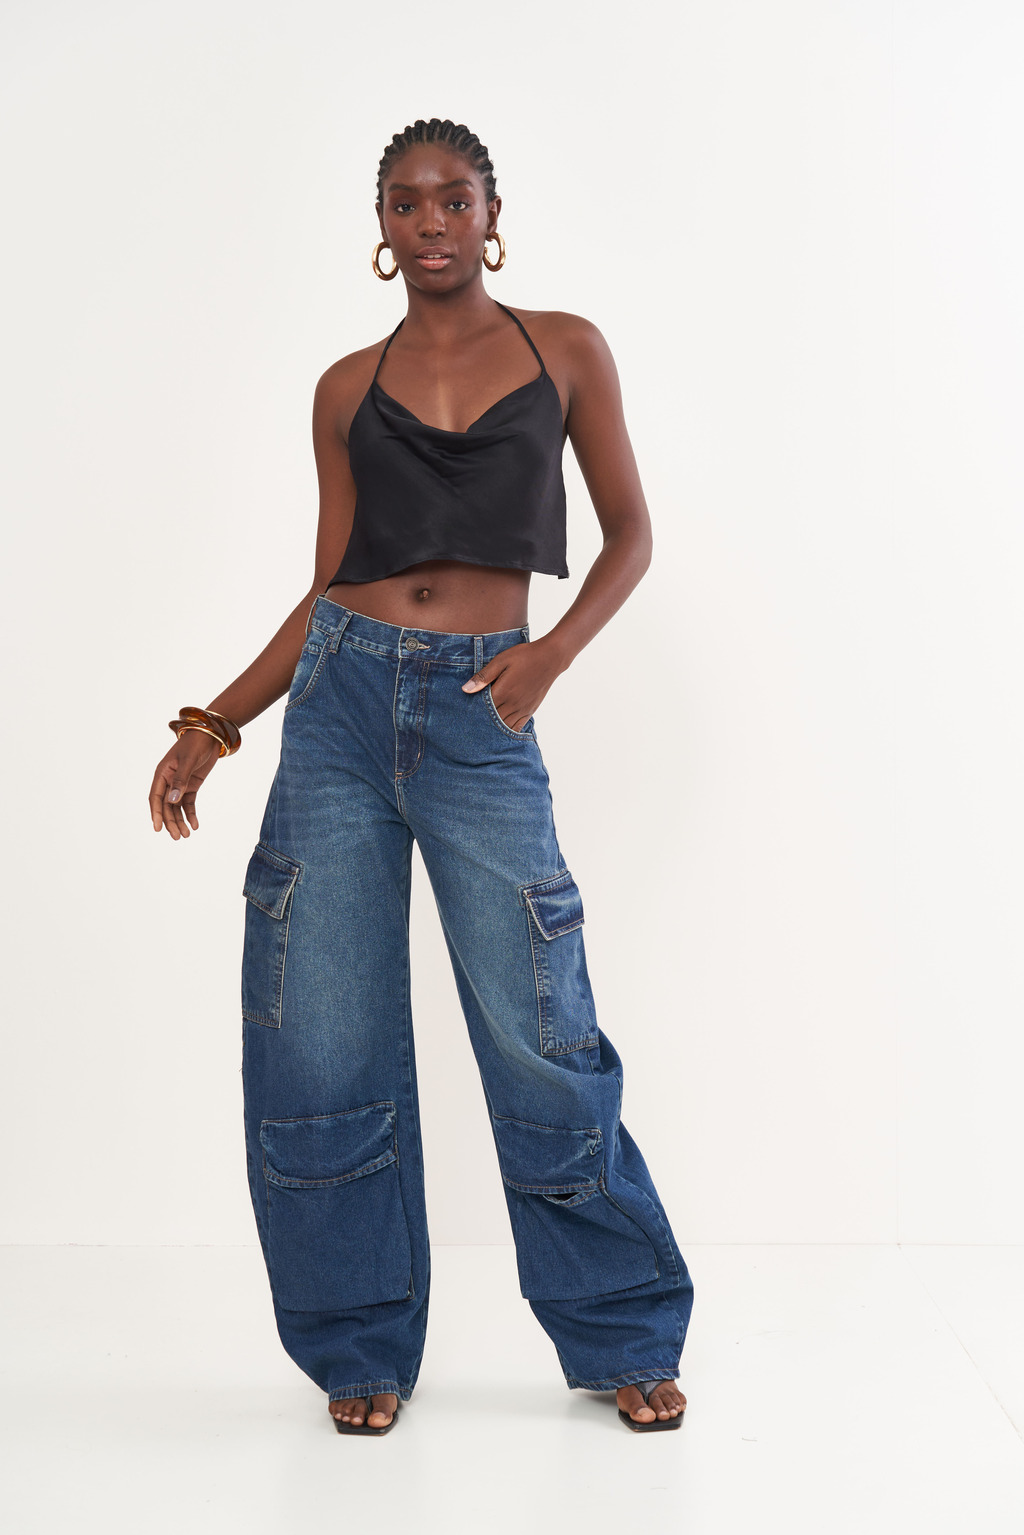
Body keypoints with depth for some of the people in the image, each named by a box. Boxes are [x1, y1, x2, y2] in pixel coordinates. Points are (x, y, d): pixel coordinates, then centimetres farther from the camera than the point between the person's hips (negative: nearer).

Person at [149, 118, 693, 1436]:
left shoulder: (564, 350, 9)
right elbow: (327, 590, 14)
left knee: (538, 1040, -4)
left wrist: (554, 649, -7)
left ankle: (623, 1338, 16)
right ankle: (364, 1343, 19)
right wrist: (213, 726, 7)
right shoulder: (348, 388, 13)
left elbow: (630, 533, 10)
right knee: (322, 1050, 1)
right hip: (340, 700, 2)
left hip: (478, 717, -2)